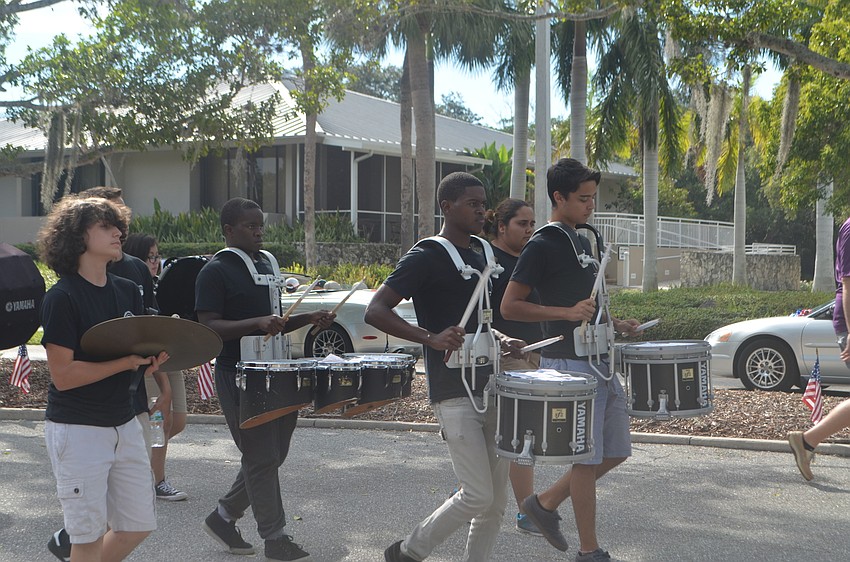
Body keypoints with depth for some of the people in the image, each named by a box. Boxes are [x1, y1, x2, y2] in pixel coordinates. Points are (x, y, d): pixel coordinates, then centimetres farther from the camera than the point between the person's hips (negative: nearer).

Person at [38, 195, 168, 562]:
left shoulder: (128, 291, 8)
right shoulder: (62, 298, -14)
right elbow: (63, 375, -18)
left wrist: (153, 358, -9)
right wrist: (128, 362, -21)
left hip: (124, 424, 7)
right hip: (77, 430, -7)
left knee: (138, 526, 13)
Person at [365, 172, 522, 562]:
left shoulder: (482, 252, 14)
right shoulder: (427, 256, -9)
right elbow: (375, 311, -16)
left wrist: (500, 341, 10)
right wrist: (431, 338, -27)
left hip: (489, 386, 8)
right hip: (453, 393, -7)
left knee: (497, 498, 8)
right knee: (478, 495, -9)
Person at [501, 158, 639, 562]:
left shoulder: (582, 239, 15)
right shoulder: (542, 246, -11)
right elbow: (509, 306, -15)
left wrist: (615, 324, 11)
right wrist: (567, 313, -23)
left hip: (598, 360, 9)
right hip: (568, 364, -9)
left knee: (615, 451, 13)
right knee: (587, 457, -2)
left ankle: (545, 503, 25)